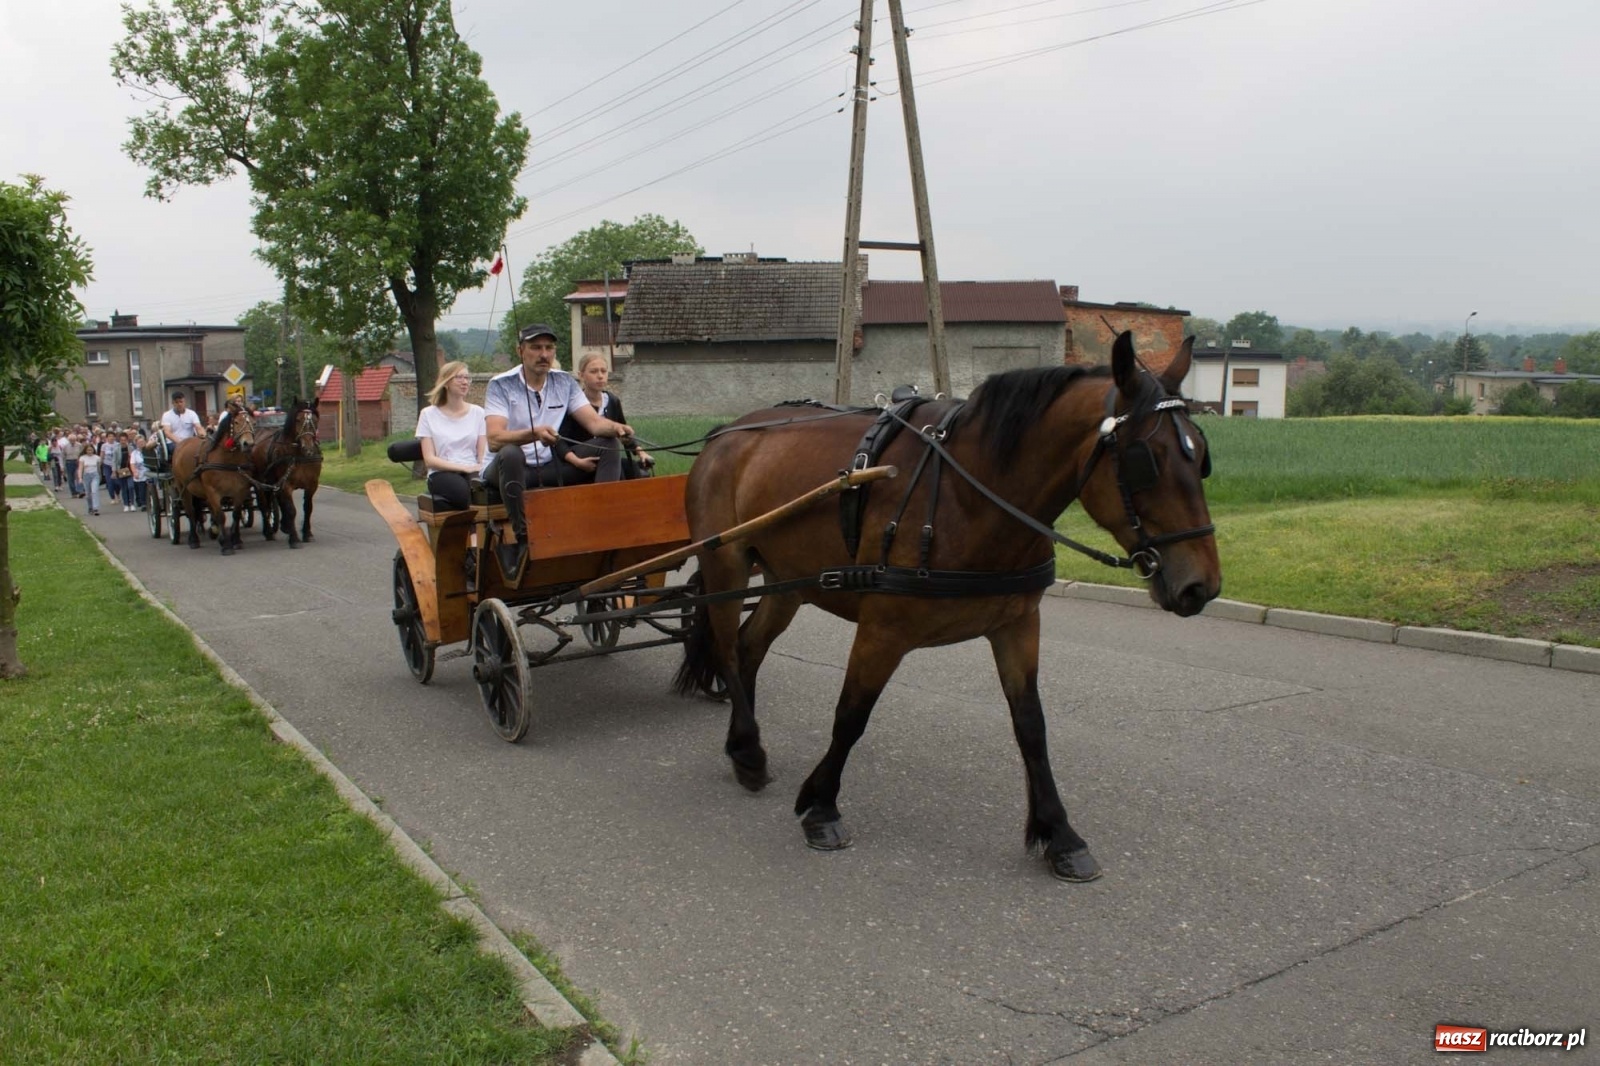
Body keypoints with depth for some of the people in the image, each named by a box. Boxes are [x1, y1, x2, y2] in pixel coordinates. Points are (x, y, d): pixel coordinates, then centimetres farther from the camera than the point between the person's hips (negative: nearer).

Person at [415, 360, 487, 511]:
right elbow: (429, 460, 1)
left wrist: (480, 468, -17)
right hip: (442, 473, -1)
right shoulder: (428, 414, 8)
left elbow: (483, 453, 8)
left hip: (473, 472, 1)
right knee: (462, 490, -38)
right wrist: (463, 467, -14)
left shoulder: (477, 412, 14)